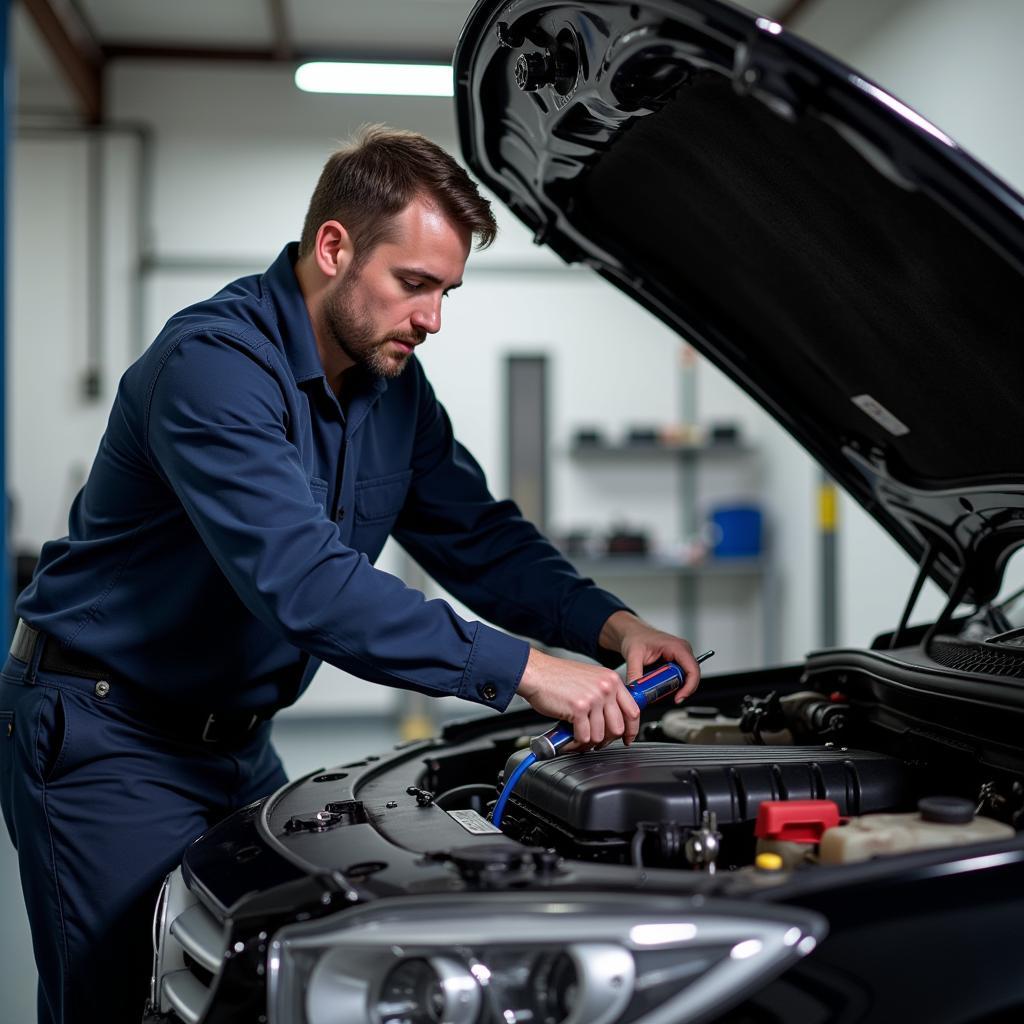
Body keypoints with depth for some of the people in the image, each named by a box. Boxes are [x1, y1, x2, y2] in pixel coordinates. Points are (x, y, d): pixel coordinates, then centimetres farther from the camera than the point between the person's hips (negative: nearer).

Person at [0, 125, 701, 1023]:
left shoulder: (392, 383, 3)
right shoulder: (214, 362, -26)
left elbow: (479, 537, 8)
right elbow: (301, 581, -37)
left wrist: (609, 625, -10)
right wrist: (520, 670, -38)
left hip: (236, 740, 8)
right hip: (105, 743, -8)